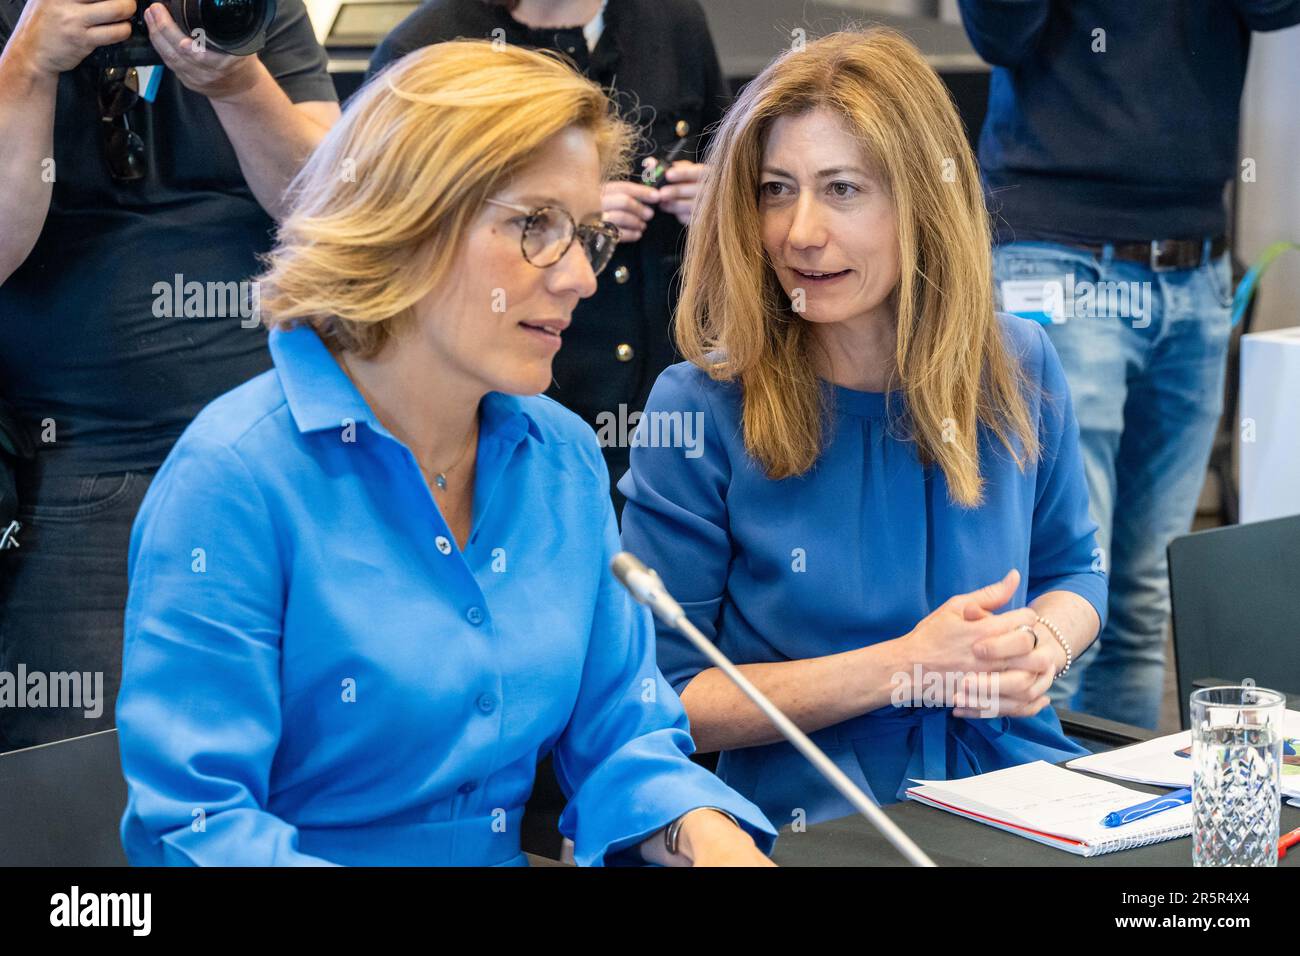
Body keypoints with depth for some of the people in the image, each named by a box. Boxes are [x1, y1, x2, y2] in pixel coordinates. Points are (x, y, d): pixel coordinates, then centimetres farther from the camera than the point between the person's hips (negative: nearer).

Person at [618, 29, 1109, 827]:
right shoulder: (700, 408, -10)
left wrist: (1045, 641, -7)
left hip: (1018, 779, 4)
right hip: (813, 816, -3)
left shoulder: (1019, 369, 1)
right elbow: (661, 699, -9)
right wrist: (902, 669, -16)